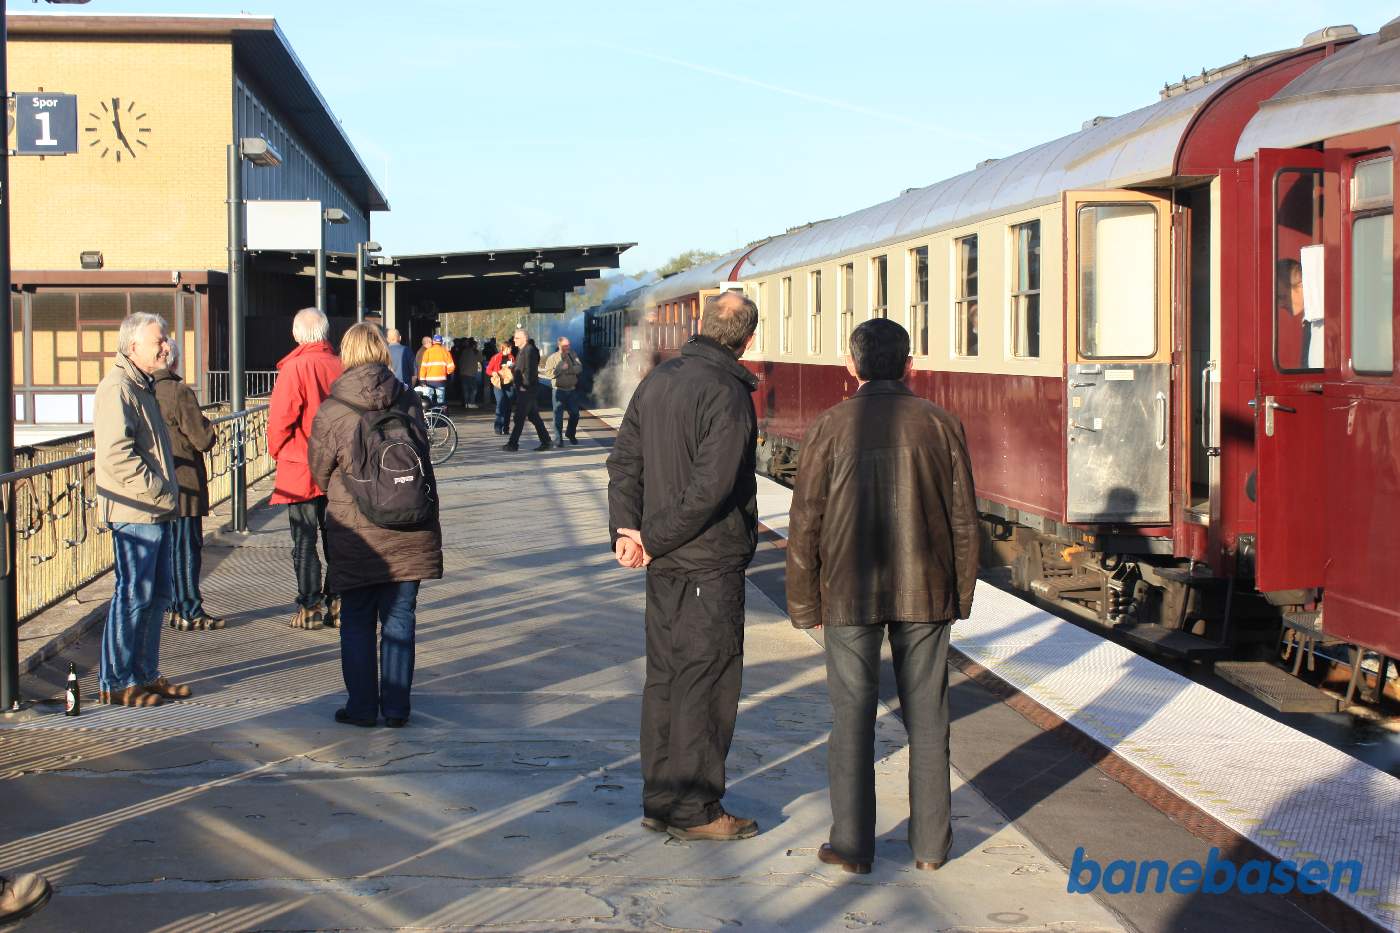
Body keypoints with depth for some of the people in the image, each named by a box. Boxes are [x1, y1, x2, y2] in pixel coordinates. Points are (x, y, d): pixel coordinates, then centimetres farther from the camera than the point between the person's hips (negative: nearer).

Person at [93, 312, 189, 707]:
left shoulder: (142, 386, 19)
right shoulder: (118, 389, -14)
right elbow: (116, 455, -23)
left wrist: (167, 493, 16)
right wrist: (159, 492, -19)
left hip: (156, 511, 10)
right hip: (134, 513, -10)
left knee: (157, 595, 13)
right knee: (132, 596, -6)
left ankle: (145, 674, 21)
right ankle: (115, 682, 1)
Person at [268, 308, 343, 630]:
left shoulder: (296, 368, -14)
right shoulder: (341, 367, -2)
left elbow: (280, 418, -14)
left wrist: (277, 450, 4)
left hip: (300, 470, -4)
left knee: (304, 541, 3)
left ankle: (310, 608, 3)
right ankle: (337, 603, 15)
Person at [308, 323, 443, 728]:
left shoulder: (331, 411, -9)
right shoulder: (409, 402, -3)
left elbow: (320, 473, 3)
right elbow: (424, 460, 6)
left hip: (356, 533, -2)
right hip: (409, 531, 2)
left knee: (357, 622, 9)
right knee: (399, 619, 9)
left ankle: (362, 706, 12)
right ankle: (396, 706, 11)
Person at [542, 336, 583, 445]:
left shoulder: (573, 355, 8)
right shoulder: (553, 357, -4)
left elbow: (579, 368, -2)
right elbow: (549, 373, -12)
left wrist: (569, 369, -16)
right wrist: (561, 368, -18)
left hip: (572, 389, 4)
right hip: (559, 390, -4)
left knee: (574, 414, 10)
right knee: (558, 415, -3)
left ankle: (571, 434, 32)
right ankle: (558, 439, 4)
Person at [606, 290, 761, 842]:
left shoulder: (658, 380, 9)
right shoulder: (727, 393, -17)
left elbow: (624, 460, 8)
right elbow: (711, 487, -23)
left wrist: (626, 530, 0)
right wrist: (651, 539, -14)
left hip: (664, 564, 8)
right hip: (711, 563, -8)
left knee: (664, 677, 14)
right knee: (706, 682, 0)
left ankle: (660, 800, 21)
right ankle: (695, 810, 6)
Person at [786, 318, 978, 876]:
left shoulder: (830, 428, -6)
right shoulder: (941, 426, -1)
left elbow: (806, 525, -4)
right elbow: (964, 521, 3)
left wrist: (805, 605, 5)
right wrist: (960, 597, 13)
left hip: (850, 594, -1)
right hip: (925, 594, 2)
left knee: (852, 716, 6)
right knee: (926, 716, 10)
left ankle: (852, 845, 9)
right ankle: (930, 842, 15)